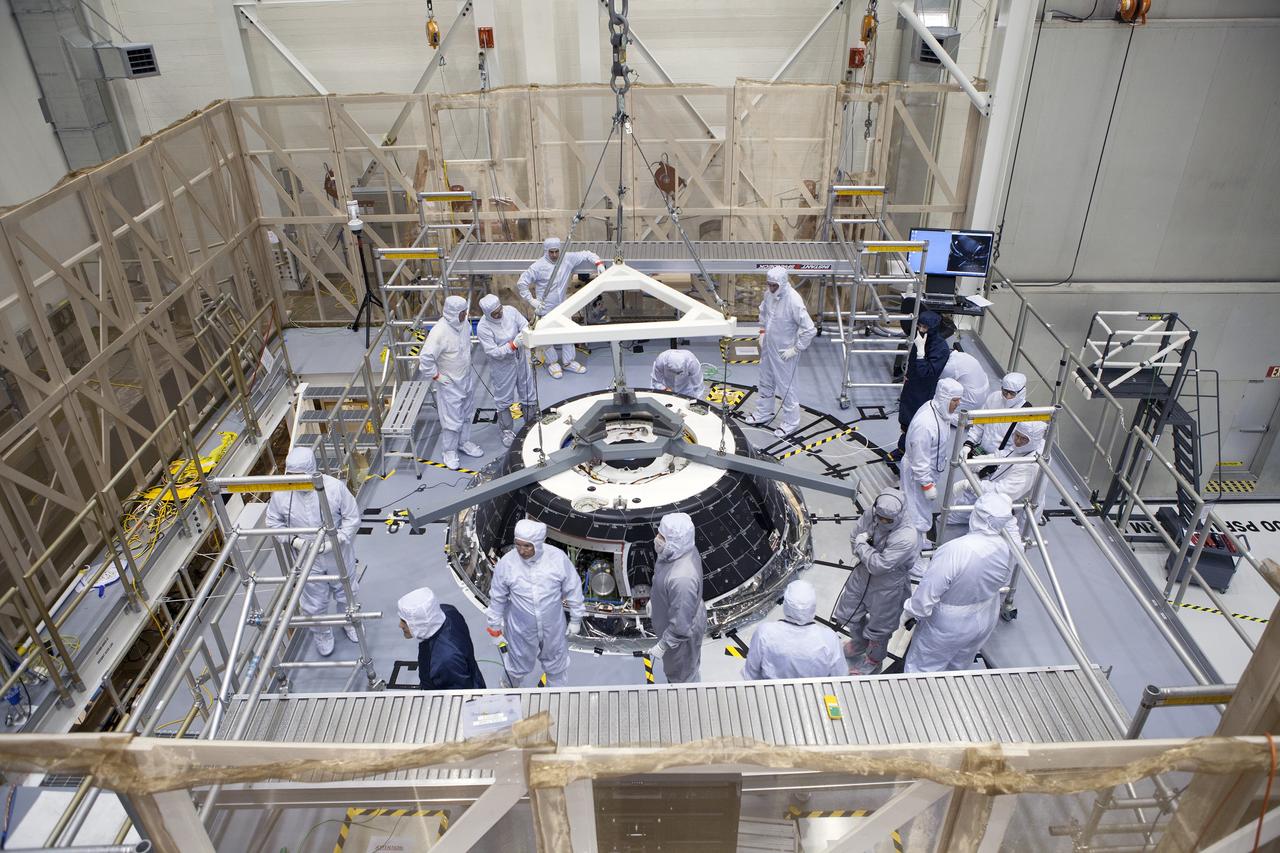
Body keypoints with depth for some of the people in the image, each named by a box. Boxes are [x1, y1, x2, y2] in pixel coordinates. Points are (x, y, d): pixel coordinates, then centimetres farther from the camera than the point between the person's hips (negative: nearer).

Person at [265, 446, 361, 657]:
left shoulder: (334, 487, -24)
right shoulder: (281, 493, -18)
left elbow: (353, 518, -15)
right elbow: (273, 521, -2)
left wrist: (334, 542, -24)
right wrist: (294, 540, -17)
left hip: (338, 555, -1)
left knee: (345, 592, 23)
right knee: (314, 601, 17)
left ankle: (349, 623, 53)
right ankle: (321, 634, 46)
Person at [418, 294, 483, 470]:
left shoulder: (463, 322, -7)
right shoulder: (439, 333, -31)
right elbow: (425, 359, -30)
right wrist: (437, 376, -20)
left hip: (467, 378, 8)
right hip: (450, 383, -8)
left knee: (467, 413, 23)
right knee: (452, 419, 6)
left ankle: (464, 442, 43)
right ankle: (450, 451, 25)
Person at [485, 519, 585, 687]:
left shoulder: (558, 558, -25)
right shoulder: (506, 562, -24)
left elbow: (573, 590, -10)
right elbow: (498, 597, -7)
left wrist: (575, 619, -1)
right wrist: (495, 624, 3)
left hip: (553, 626, 1)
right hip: (521, 629, -1)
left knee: (556, 661, 25)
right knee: (519, 662, 24)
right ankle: (511, 687, 57)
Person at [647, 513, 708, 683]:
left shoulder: (682, 579, -45)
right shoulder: (681, 550, -17)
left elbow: (681, 624, -34)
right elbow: (663, 579, 6)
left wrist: (662, 646, -23)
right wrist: (654, 598, 18)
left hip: (682, 633, -8)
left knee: (682, 675, 23)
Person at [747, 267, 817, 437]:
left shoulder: (794, 301, -28)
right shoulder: (769, 295, -7)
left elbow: (810, 329, -26)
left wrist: (796, 349, -20)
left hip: (784, 353, -7)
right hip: (768, 348, 7)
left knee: (786, 387, 6)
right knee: (765, 383, 23)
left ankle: (790, 423, 23)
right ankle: (764, 413, 43)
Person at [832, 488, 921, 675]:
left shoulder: (907, 537, -35)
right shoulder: (869, 516, -18)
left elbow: (878, 566, -31)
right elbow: (854, 537, 0)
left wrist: (862, 545, -21)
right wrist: (868, 554, -15)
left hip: (887, 588, -6)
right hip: (861, 576, 6)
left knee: (878, 630, 18)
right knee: (850, 615, 27)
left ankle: (873, 660, 49)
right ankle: (859, 643, 59)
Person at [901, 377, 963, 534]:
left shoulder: (939, 410, -8)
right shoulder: (925, 424, -38)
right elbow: (920, 460, -30)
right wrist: (927, 485, -22)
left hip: (931, 468, 9)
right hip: (918, 473, -9)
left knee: (926, 506, 30)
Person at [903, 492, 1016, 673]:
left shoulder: (955, 550, -39)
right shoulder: (1007, 547, -19)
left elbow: (928, 591, -30)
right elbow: (1003, 582, 2)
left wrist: (912, 613, -14)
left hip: (949, 627, -6)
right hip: (986, 621, 6)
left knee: (924, 667, 17)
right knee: (960, 664, 33)